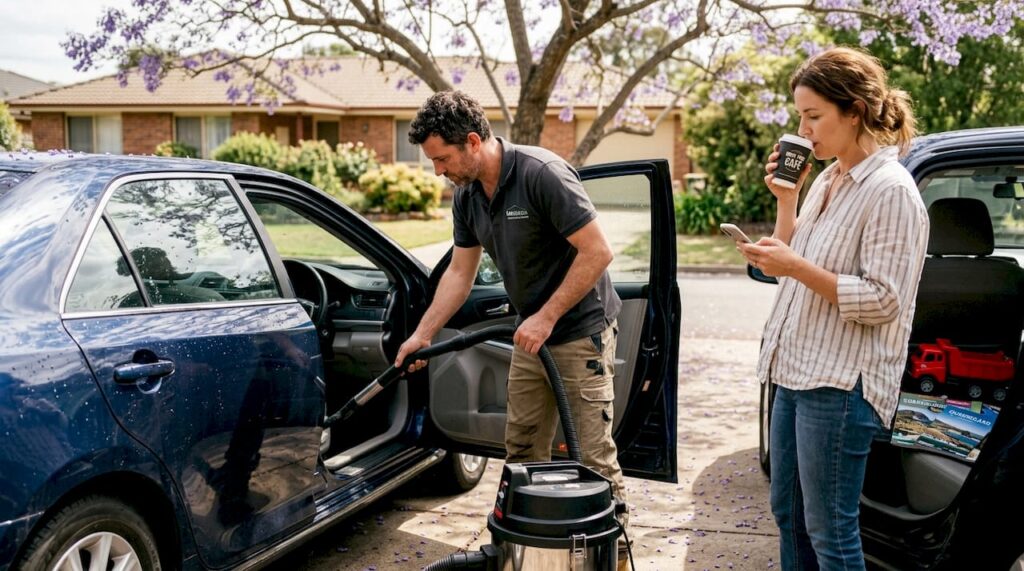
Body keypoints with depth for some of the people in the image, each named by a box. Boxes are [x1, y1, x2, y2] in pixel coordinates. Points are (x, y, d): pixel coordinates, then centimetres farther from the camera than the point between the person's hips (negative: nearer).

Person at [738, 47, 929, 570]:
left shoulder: (890, 190, -15)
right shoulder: (827, 180, 12)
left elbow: (883, 301, -19)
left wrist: (797, 268, -23)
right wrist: (785, 198, 5)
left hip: (840, 384, -9)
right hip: (796, 372, 9)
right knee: (788, 514, 18)